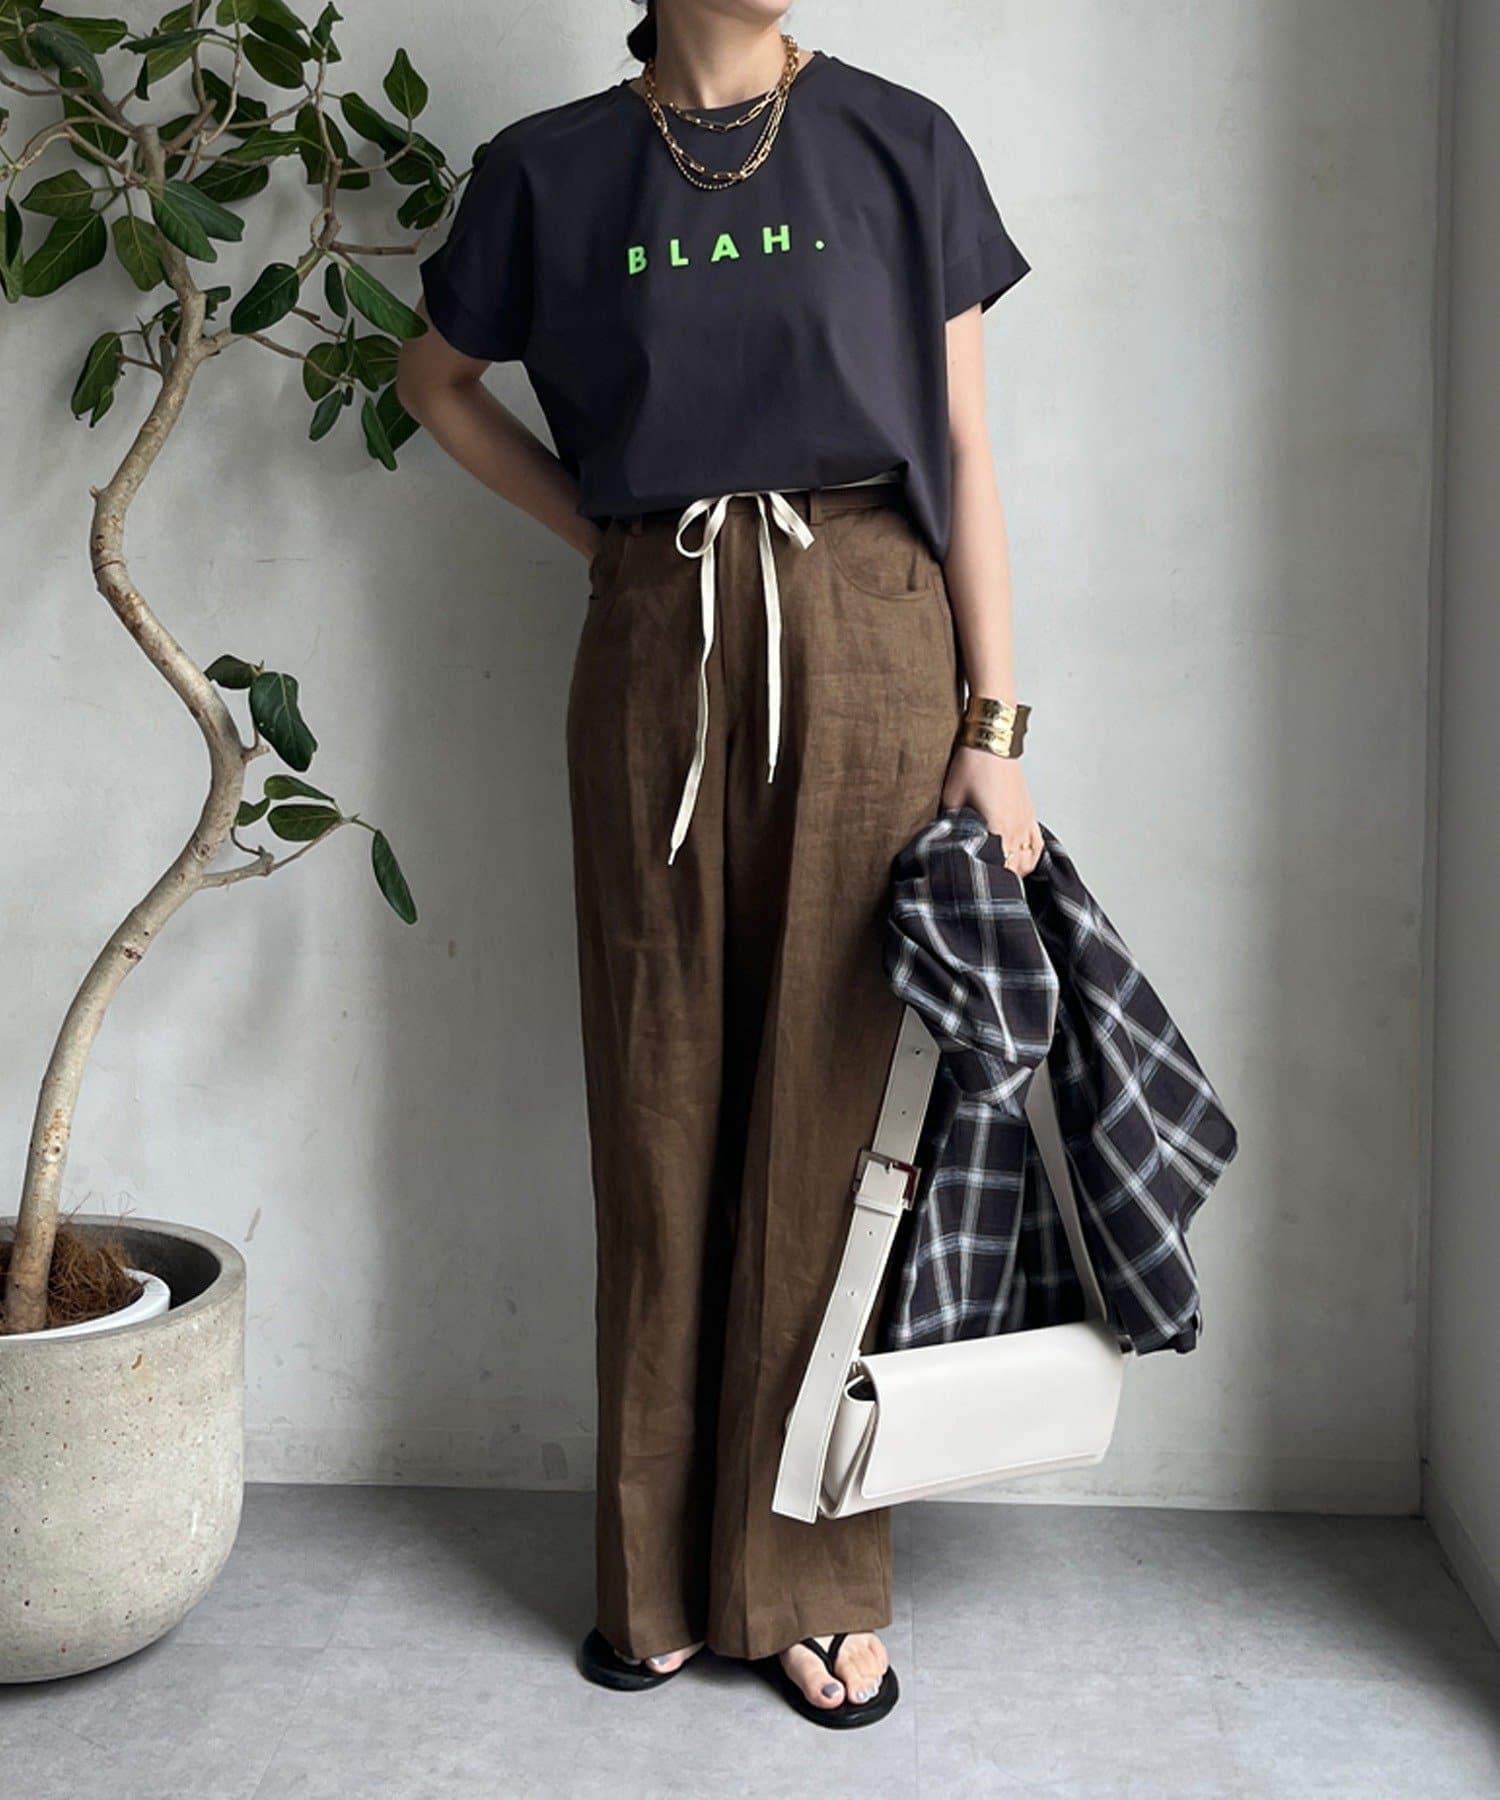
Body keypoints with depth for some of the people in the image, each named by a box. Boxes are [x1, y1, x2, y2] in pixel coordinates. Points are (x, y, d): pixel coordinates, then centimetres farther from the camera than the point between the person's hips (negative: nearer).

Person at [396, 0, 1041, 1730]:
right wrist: (595, 527, 8)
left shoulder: (898, 144, 4)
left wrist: (993, 725, -3)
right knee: (663, 1095, 6)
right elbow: (437, 377, 21)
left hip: (866, 639, -1)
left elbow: (963, 447, 2)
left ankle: (811, 1579, 15)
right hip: (656, 652, 1)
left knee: (832, 1086, 1)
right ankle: (659, 1569, 20)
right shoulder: (554, 168, 6)